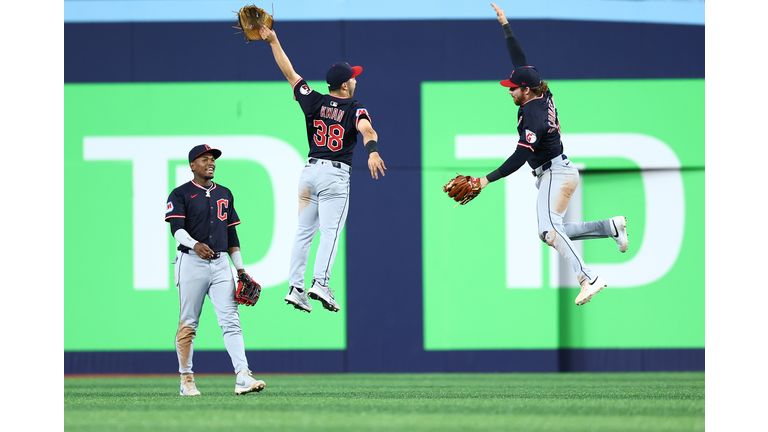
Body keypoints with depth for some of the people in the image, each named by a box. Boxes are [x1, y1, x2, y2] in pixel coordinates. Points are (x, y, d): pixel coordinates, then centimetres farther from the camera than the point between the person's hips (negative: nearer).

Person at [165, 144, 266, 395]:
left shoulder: (224, 194, 17)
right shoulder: (181, 194, 0)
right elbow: (176, 228, -14)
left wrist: (240, 268, 14)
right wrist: (195, 244, -34)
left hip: (220, 263, 4)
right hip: (191, 262, -4)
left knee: (231, 320, -8)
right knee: (188, 324, 1)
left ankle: (242, 377, -18)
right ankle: (186, 380, 9)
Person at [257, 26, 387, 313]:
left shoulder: (315, 102, 6)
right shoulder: (354, 108, -5)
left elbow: (289, 73, 10)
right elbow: (366, 129, -26)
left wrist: (273, 41, 16)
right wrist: (372, 151, -44)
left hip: (310, 171, 5)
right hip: (335, 174, -5)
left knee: (304, 231, 8)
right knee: (330, 231, -8)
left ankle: (295, 287, 4)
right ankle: (320, 282, -24)